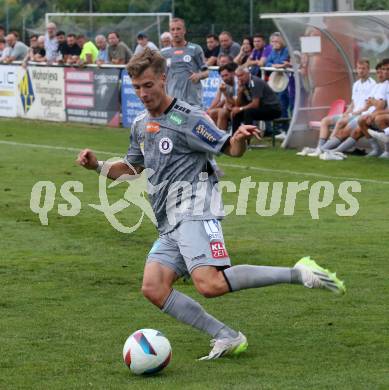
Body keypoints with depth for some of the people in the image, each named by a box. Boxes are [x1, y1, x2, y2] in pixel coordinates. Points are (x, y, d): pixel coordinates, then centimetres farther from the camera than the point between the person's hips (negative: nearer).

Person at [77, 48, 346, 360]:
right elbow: (131, 169, 33)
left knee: (210, 284, -28)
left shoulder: (187, 118, -4)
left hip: (194, 209, -8)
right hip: (170, 225, 8)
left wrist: (240, 139, -27)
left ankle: (297, 273, -18)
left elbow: (231, 149, -3)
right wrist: (98, 166, 16)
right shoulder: (140, 126, 19)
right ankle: (227, 338, -9)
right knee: (153, 288, -11)